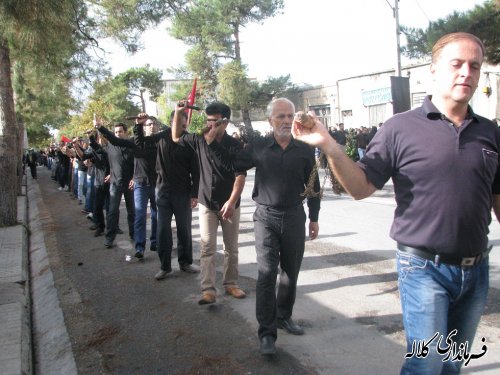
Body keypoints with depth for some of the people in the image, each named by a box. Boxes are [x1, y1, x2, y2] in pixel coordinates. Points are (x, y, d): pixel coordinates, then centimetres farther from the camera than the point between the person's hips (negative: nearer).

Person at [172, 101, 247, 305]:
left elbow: (240, 176, -14)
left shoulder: (234, 145, -10)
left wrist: (232, 201, -24)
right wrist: (178, 112, 2)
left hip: (230, 204, -1)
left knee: (231, 248, 10)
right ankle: (208, 290, -3)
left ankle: (230, 284, 24)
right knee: (207, 248, -4)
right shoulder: (199, 140, 0)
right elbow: (176, 137, 16)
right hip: (206, 204, 2)